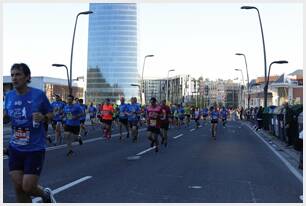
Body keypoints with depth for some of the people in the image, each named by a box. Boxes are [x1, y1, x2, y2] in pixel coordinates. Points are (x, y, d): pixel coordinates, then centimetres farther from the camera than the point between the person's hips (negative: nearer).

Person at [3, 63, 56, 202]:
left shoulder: (38, 94, -10)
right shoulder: (9, 96, 2)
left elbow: (50, 114, 1)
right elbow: (6, 118, 14)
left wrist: (43, 118, -20)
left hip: (35, 148, -4)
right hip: (15, 148, 4)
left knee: (28, 188, -5)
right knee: (18, 188, 5)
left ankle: (46, 194, 29)